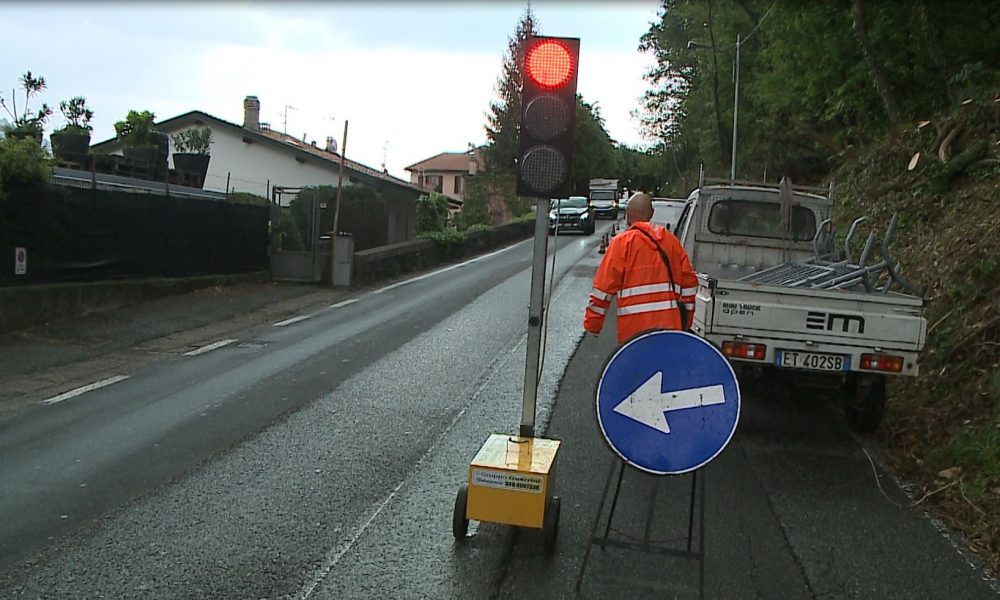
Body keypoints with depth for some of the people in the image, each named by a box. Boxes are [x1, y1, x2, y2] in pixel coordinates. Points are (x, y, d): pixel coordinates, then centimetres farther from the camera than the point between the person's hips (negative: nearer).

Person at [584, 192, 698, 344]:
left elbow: (604, 286, -6)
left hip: (634, 329, -4)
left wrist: (592, 323, 1)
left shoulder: (622, 242, -2)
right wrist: (686, 322, 23)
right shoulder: (671, 240, 13)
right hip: (670, 325, 5)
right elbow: (689, 282, 15)